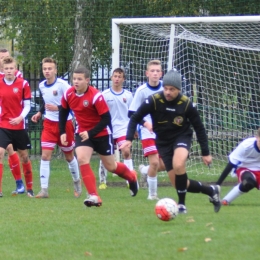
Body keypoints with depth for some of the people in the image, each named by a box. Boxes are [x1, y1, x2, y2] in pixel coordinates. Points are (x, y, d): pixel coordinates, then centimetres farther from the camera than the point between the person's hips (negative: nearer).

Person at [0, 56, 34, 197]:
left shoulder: (23, 84, -4)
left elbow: (27, 106, -2)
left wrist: (20, 118, -17)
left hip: (19, 126, 0)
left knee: (24, 156, 10)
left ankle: (29, 188, 25)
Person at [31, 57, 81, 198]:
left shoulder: (62, 85, -17)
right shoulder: (41, 86, 2)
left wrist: (58, 108, -29)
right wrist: (40, 113, 8)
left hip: (65, 123, -4)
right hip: (49, 124, 4)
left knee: (69, 156, 12)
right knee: (45, 156, -9)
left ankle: (77, 182, 37)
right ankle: (44, 189, -8)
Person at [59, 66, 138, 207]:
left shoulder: (96, 96, -27)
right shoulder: (68, 94, -10)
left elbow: (106, 118, -24)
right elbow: (63, 112, 8)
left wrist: (90, 133, -32)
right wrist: (62, 132, -1)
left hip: (102, 133, -4)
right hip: (82, 132, 4)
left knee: (110, 166, 10)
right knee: (82, 159, -20)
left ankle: (132, 177, 44)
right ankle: (94, 196, -18)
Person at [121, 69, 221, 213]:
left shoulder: (186, 103, -14)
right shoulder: (154, 100, -16)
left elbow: (199, 128, -3)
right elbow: (135, 118, -7)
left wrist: (205, 153, -2)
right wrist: (129, 139, -21)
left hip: (182, 137, -2)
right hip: (163, 142, 2)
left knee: (178, 164, -34)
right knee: (179, 184, -1)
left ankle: (182, 204, -19)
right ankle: (211, 191, 24)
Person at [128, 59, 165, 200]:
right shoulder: (142, 91, -12)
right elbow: (132, 113, -7)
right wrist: (145, 123, -21)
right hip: (148, 132, -4)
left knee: (163, 165, 3)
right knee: (154, 162, -14)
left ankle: (144, 171, 35)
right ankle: (152, 194, 4)